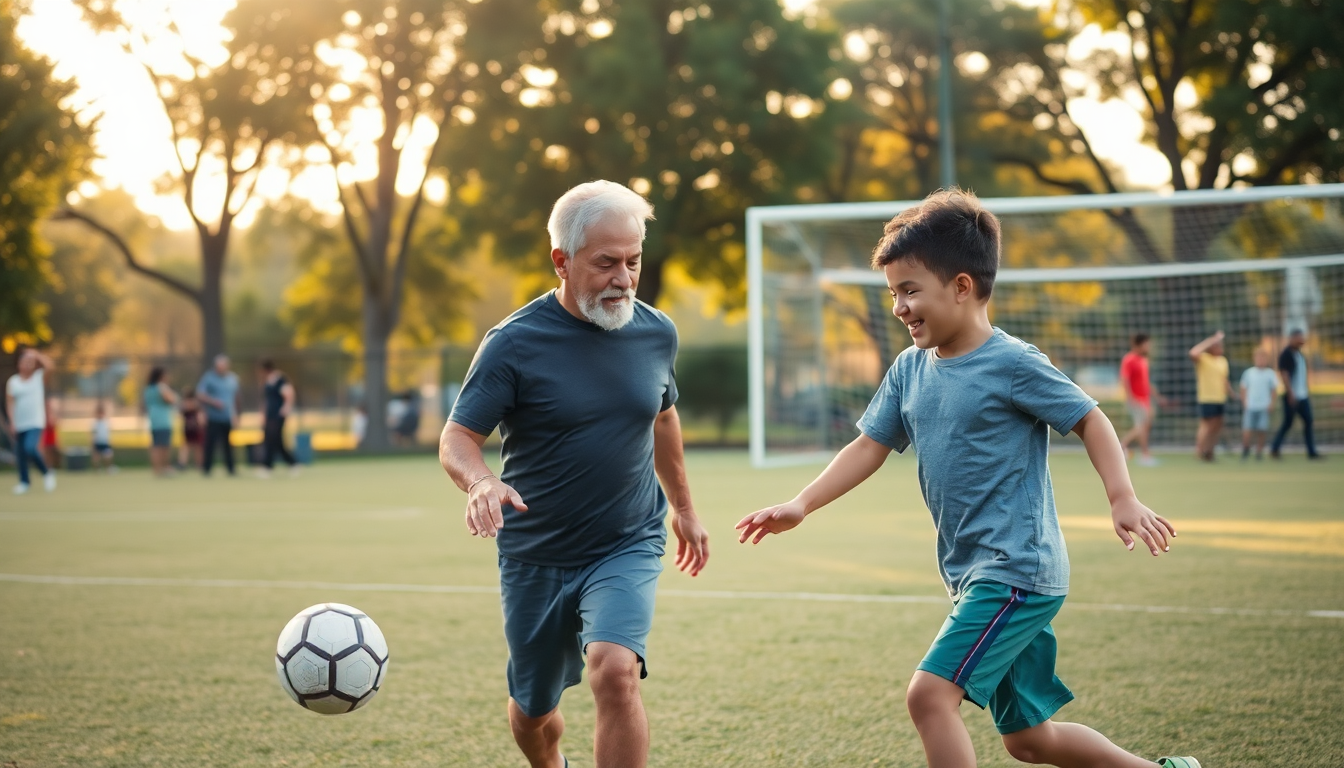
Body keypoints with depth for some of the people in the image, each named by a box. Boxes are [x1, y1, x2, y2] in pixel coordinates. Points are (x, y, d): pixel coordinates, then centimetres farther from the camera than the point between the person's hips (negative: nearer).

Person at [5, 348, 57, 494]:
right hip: (19, 425, 3)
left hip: (36, 423, -3)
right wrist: (12, 422, -7)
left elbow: (49, 366, -12)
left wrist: (36, 355, -6)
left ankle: (47, 472, -2)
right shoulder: (12, 382, 5)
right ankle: (24, 482, 19)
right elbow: (10, 403, 2)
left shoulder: (39, 377, 5)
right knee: (20, 454, 5)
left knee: (30, 448, -22)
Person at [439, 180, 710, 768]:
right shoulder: (513, 343, -14)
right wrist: (481, 481, -37)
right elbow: (456, 439, -14)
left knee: (615, 671, -27)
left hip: (628, 549, 1)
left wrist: (683, 508, 26)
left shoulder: (657, 333, -2)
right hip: (535, 558, 0)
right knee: (533, 710, 15)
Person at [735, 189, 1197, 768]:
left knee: (929, 693, -20)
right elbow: (870, 446, 11)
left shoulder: (1012, 364, -12)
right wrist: (800, 505, 0)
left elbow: (1088, 419, -6)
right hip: (974, 575, 8)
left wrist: (1123, 500, -18)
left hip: (1018, 572, -8)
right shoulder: (910, 369, 8)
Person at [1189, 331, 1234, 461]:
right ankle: (1200, 451, 5)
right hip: (1207, 398, -7)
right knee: (1207, 425, -4)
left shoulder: (1223, 361, 13)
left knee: (1217, 426, 10)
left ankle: (1209, 451, 20)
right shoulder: (1202, 358, -8)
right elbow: (1193, 353, -31)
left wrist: (1232, 393, 19)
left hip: (1220, 398, 7)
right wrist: (1210, 341, -25)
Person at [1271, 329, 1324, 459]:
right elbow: (1284, 374, -17)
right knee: (1288, 423, -3)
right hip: (1292, 396, -8)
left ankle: (1312, 451, 6)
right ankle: (1274, 449, 7)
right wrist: (1291, 393, -22)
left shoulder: (1300, 354, 14)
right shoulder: (1286, 354, -11)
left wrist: (1308, 389, 17)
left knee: (1308, 421, 4)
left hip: (1303, 395, 8)